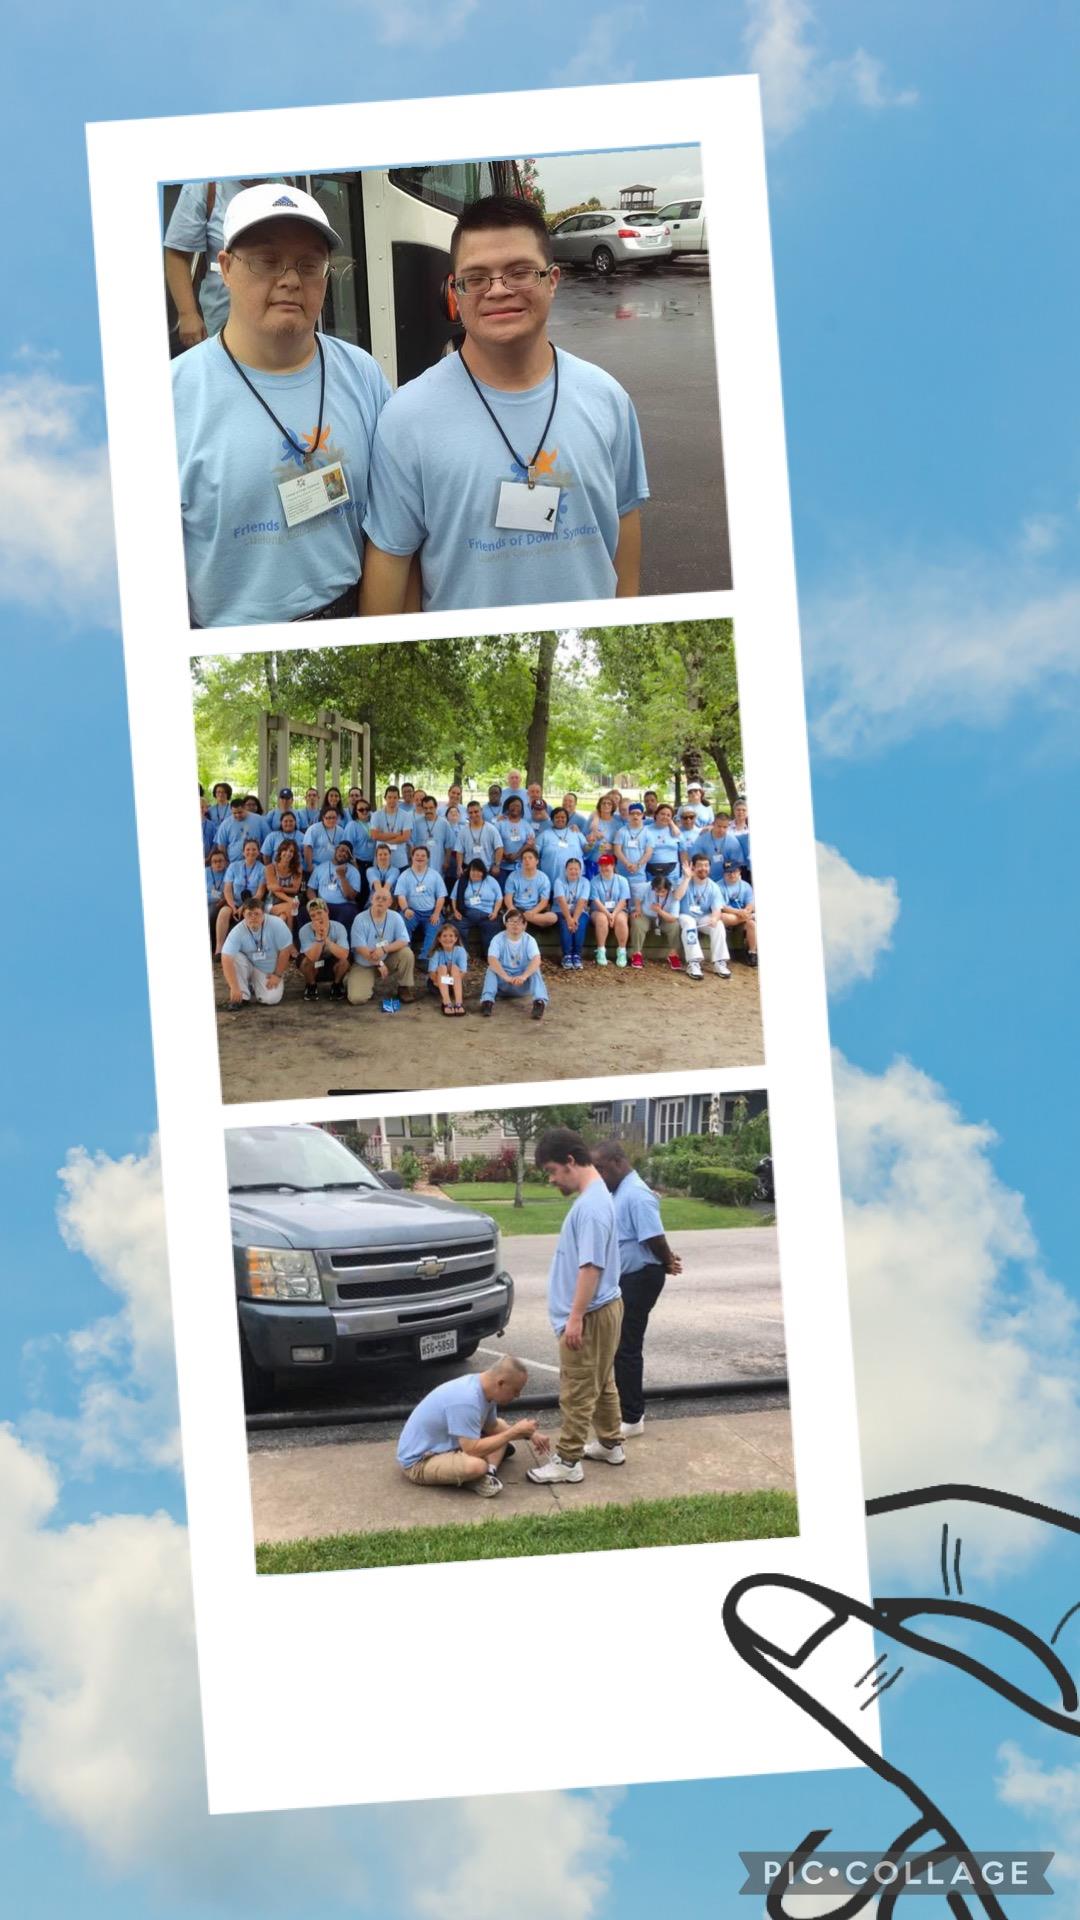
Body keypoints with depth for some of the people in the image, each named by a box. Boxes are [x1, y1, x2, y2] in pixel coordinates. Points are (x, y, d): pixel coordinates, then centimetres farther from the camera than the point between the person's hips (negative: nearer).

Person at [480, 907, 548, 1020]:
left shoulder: (529, 940, -9)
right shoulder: (498, 939, -11)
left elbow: (536, 960, -27)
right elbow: (492, 960, -28)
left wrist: (523, 976, -46)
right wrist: (506, 977, -45)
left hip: (523, 984, 0)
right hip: (502, 980, 0)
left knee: (535, 969, -28)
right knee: (491, 968, -29)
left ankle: (539, 1001, -49)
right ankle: (487, 1001, -48)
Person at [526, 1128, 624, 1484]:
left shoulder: (591, 1205, -24)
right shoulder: (593, 1197, 9)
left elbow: (591, 1266, -26)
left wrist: (575, 1317, -23)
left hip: (590, 1315, -10)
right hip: (602, 1309, 10)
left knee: (577, 1391, -1)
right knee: (601, 1384, 20)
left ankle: (568, 1461, 6)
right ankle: (610, 1444, 32)